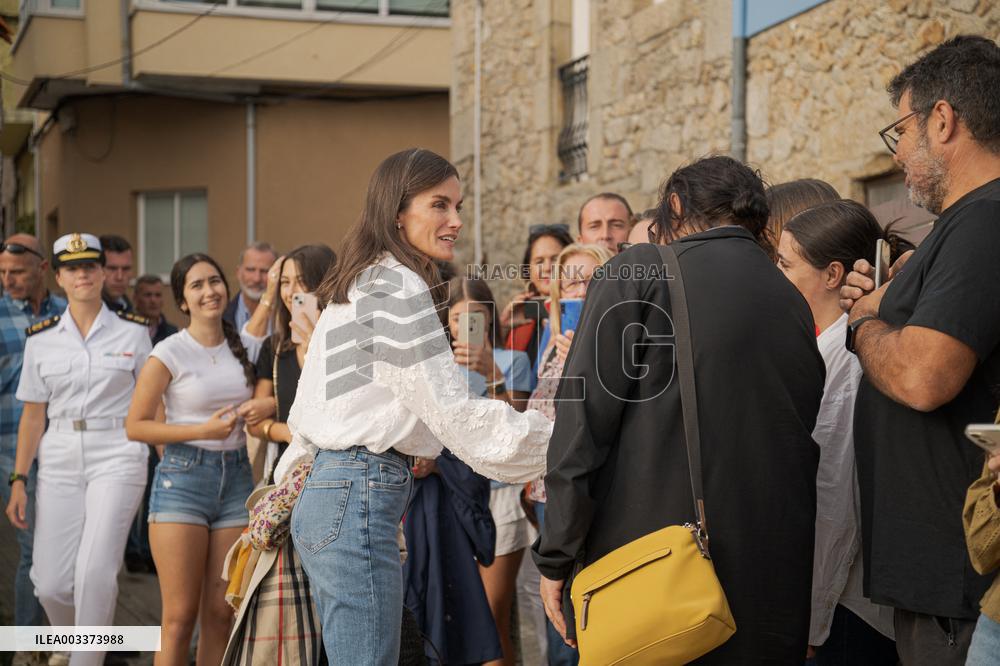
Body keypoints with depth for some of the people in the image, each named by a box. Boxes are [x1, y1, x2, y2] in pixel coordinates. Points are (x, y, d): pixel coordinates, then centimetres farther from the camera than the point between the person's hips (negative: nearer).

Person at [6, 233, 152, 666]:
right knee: (50, 582, 1)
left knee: (96, 572, -17)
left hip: (117, 459, -3)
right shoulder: (41, 339, 9)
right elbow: (33, 416, 11)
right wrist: (19, 481, 5)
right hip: (59, 464, 3)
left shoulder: (132, 332, 3)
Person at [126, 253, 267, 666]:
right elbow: (135, 425, -5)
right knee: (180, 617, -4)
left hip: (236, 477, 4)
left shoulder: (244, 348, 8)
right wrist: (204, 431, -14)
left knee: (220, 615, 6)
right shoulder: (169, 353, -5)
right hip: (182, 480, -4)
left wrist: (265, 409, -5)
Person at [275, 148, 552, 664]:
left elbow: (308, 409, 21)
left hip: (321, 492, 10)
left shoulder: (353, 286, 17)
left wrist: (288, 490, 27)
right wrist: (560, 437, -9)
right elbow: (454, 413, -15)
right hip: (362, 499, -10)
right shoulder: (398, 286, -13)